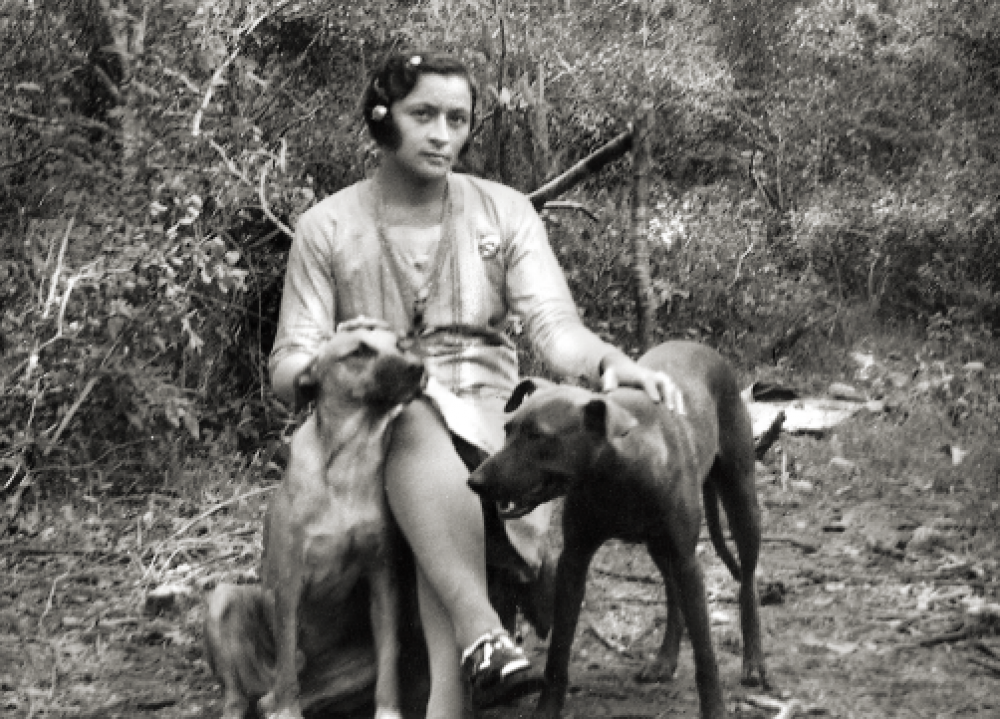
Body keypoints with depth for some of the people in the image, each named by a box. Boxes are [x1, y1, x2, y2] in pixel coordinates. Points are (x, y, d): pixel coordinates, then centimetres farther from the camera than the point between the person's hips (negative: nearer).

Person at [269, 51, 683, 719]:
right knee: (415, 413, -36)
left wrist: (611, 361, -28)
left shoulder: (505, 211, 7)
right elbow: (287, 368, 2)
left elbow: (555, 325, -5)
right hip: (374, 431, -1)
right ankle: (480, 626, -49)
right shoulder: (328, 226, 5)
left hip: (492, 418, 1)